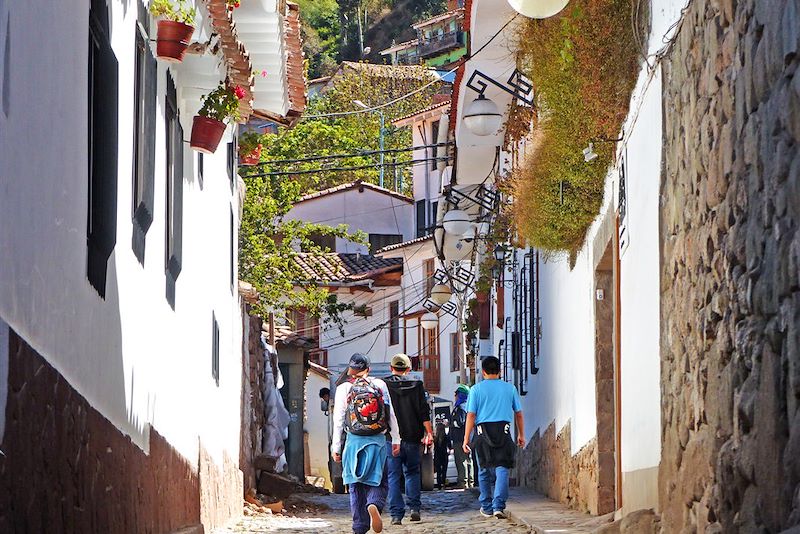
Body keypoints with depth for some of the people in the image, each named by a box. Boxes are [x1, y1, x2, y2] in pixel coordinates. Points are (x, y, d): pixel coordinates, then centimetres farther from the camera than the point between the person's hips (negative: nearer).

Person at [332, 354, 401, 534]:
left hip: (354, 442, 0)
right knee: (378, 481, 8)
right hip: (378, 441, 0)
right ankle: (374, 504, -25)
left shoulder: (343, 388, -1)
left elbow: (338, 420, -2)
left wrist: (336, 447, 4)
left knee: (356, 486, 8)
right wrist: (396, 439, 12)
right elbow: (391, 414, 3)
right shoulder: (380, 385, 2)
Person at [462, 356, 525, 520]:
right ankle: (498, 506, -17)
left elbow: (471, 415, -2)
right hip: (504, 431, 0)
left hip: (483, 431, 0)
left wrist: (466, 438, 0)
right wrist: (521, 435, 23)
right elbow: (518, 414, 12)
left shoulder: (476, 389, 2)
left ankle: (487, 507, 19)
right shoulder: (509, 388, 7)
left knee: (484, 471, 12)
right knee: (502, 469, -3)